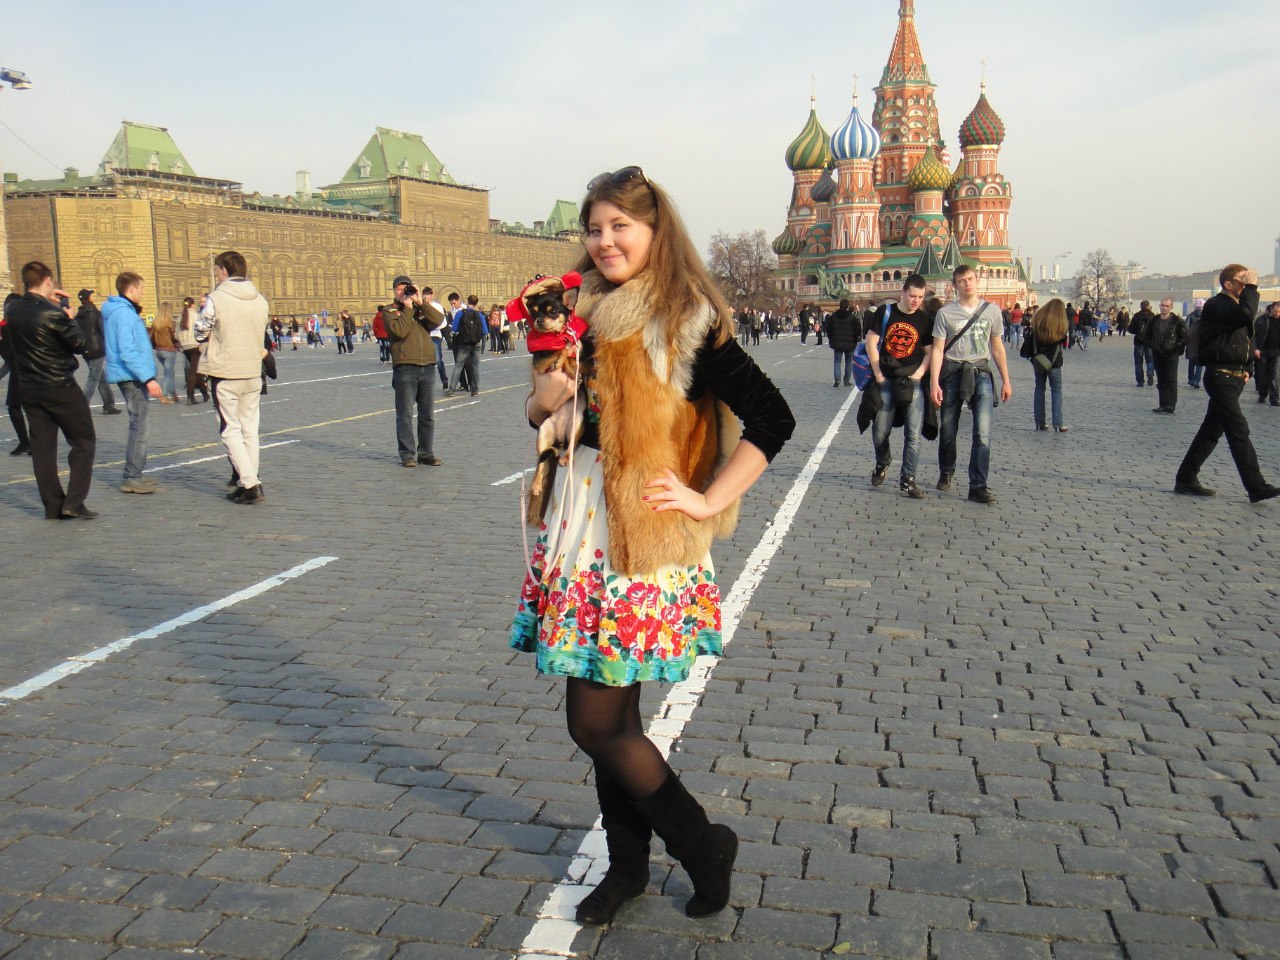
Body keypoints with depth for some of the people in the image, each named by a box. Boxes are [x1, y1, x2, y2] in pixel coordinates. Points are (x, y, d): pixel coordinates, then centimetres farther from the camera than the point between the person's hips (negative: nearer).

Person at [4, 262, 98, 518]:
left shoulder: (11, 310, 2)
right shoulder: (52, 314, -19)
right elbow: (79, 344, -9)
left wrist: (46, 298, 17)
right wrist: (70, 319, 4)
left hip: (29, 389, 6)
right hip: (61, 388, -6)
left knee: (42, 446, 9)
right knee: (83, 442, 5)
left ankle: (53, 506, 10)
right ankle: (74, 502, -3)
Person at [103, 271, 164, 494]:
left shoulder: (122, 311, 15)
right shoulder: (124, 313, -16)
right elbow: (128, 352, -24)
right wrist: (148, 378, -25)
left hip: (132, 377, 11)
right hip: (132, 377, -11)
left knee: (138, 426, 17)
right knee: (138, 427, -7)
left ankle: (134, 474, 24)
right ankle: (131, 478, -5)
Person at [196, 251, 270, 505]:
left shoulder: (216, 299, -12)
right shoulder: (260, 300, 4)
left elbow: (201, 333, -5)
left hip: (225, 372, -5)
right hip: (253, 372, 5)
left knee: (231, 430, 1)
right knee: (250, 429, 13)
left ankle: (250, 485, -9)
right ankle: (250, 482, 16)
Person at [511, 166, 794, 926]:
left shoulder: (688, 323, -11)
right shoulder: (590, 315, 11)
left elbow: (774, 421, -15)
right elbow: (546, 415, 21)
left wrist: (707, 500, -16)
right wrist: (543, 399, -1)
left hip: (643, 544, -7)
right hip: (582, 529, 7)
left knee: (598, 724, -3)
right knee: (612, 716, 13)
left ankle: (704, 845, 18)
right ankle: (627, 867, 31)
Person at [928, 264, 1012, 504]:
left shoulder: (991, 311, 8)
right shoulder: (945, 313, 0)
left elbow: (997, 348, 15)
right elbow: (937, 350, -3)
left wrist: (1006, 381, 14)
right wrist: (935, 383, -11)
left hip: (981, 373, 1)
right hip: (952, 373, -1)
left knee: (983, 432, -11)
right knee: (948, 430, 9)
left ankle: (978, 485, -9)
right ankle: (946, 473, 32)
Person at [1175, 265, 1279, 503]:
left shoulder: (1235, 306, 18)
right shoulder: (1216, 305, -12)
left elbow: (1245, 340, 29)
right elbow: (1246, 314, -31)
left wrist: (1246, 368, 16)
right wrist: (1252, 287, -17)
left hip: (1234, 377, 10)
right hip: (1220, 375, -10)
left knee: (1212, 430, 11)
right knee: (1238, 430, -11)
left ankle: (1186, 479, 17)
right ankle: (1256, 487, -12)